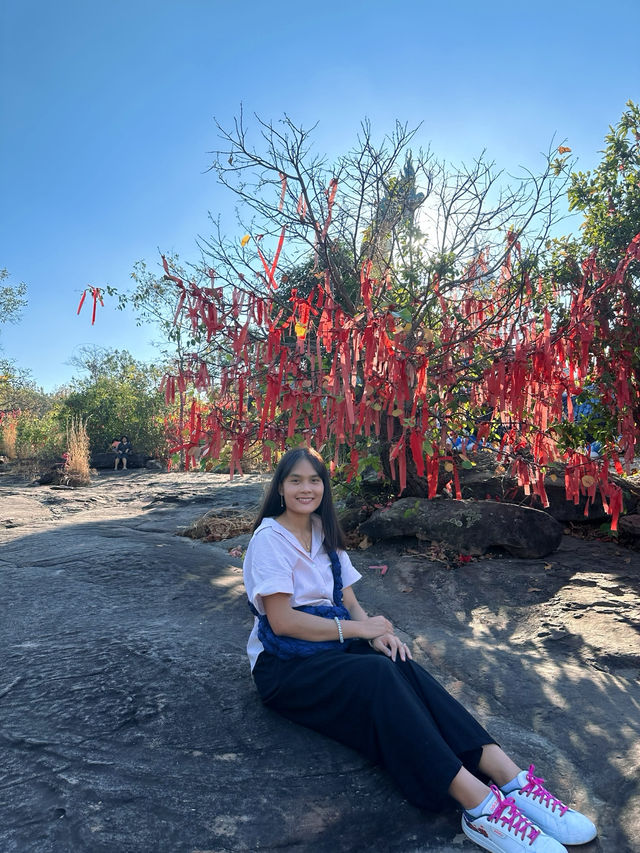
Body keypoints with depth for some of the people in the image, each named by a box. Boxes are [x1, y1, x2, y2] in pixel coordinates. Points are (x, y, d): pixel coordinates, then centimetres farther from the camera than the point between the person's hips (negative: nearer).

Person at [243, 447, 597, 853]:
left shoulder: (325, 533, 10)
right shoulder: (270, 537, -12)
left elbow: (349, 602, 8)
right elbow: (281, 621, -19)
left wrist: (376, 633, -13)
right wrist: (357, 628, -17)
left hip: (333, 645, 6)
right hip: (284, 664, -6)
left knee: (399, 665, -24)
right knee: (377, 674, -32)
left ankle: (511, 779, -33)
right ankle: (480, 805, -38)